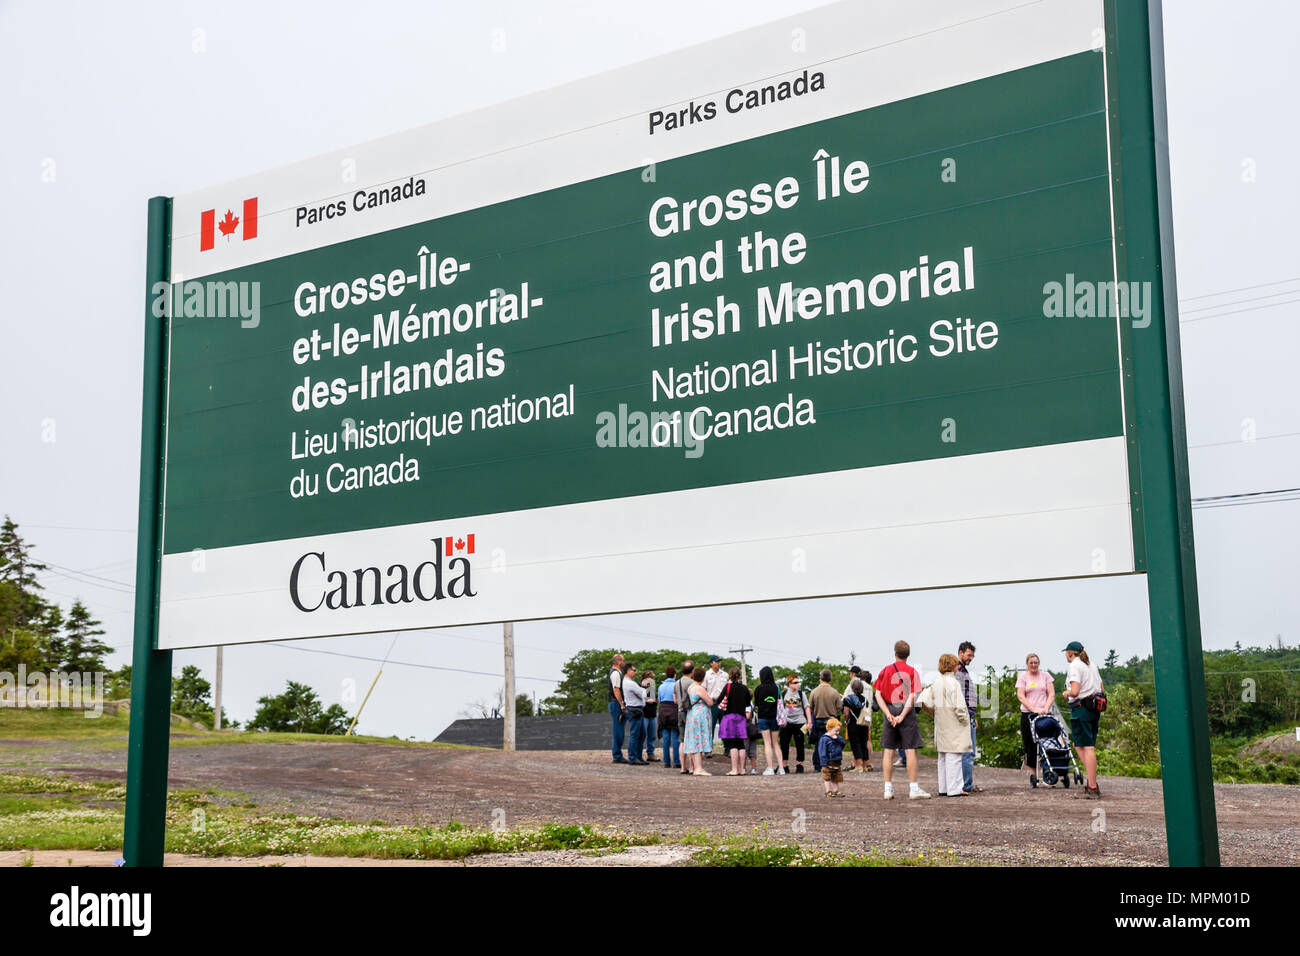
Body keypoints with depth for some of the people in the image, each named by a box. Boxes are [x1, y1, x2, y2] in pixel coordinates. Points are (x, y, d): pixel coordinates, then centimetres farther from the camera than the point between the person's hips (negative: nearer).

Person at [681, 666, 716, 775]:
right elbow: (710, 703, -11)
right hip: (700, 716, -9)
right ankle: (699, 768, -17)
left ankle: (693, 767, 19)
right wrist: (708, 696, 8)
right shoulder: (700, 688, -14)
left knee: (693, 742, 13)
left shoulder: (690, 687, 12)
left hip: (690, 715, 9)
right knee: (699, 741, -12)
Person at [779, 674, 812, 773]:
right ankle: (784, 765, 10)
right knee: (784, 745, 2)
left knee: (799, 745, 2)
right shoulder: (784, 694, 6)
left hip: (799, 722, -1)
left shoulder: (801, 694, 4)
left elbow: (807, 708, 5)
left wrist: (809, 721, 0)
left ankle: (800, 765, 10)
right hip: (786, 723, 1)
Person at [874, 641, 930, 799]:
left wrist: (889, 714, -7)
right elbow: (912, 697, -12)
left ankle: (888, 789, 6)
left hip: (890, 711, 3)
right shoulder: (911, 672, -2)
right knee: (911, 750, -1)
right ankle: (913, 789, -3)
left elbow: (878, 695, -1)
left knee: (889, 751, 6)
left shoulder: (885, 671, 6)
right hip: (907, 712, -3)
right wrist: (902, 715, -13)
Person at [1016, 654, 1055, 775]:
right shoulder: (1022, 677, 6)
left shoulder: (1045, 675, 12)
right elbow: (1021, 696, -4)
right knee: (1030, 744, -5)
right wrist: (1034, 709, -16)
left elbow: (1051, 694, 6)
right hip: (1028, 714, -2)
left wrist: (1045, 708, -11)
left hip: (1044, 714, 2)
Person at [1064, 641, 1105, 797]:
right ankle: (1092, 782, 12)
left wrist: (1066, 693, 0)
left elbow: (1075, 691, -20)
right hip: (1095, 709, 9)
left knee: (1086, 747, -9)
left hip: (1081, 709, -9)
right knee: (1089, 746, 16)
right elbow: (1102, 688, 20)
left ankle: (1092, 787, -11)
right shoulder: (1092, 665, 16)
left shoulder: (1074, 666, -10)